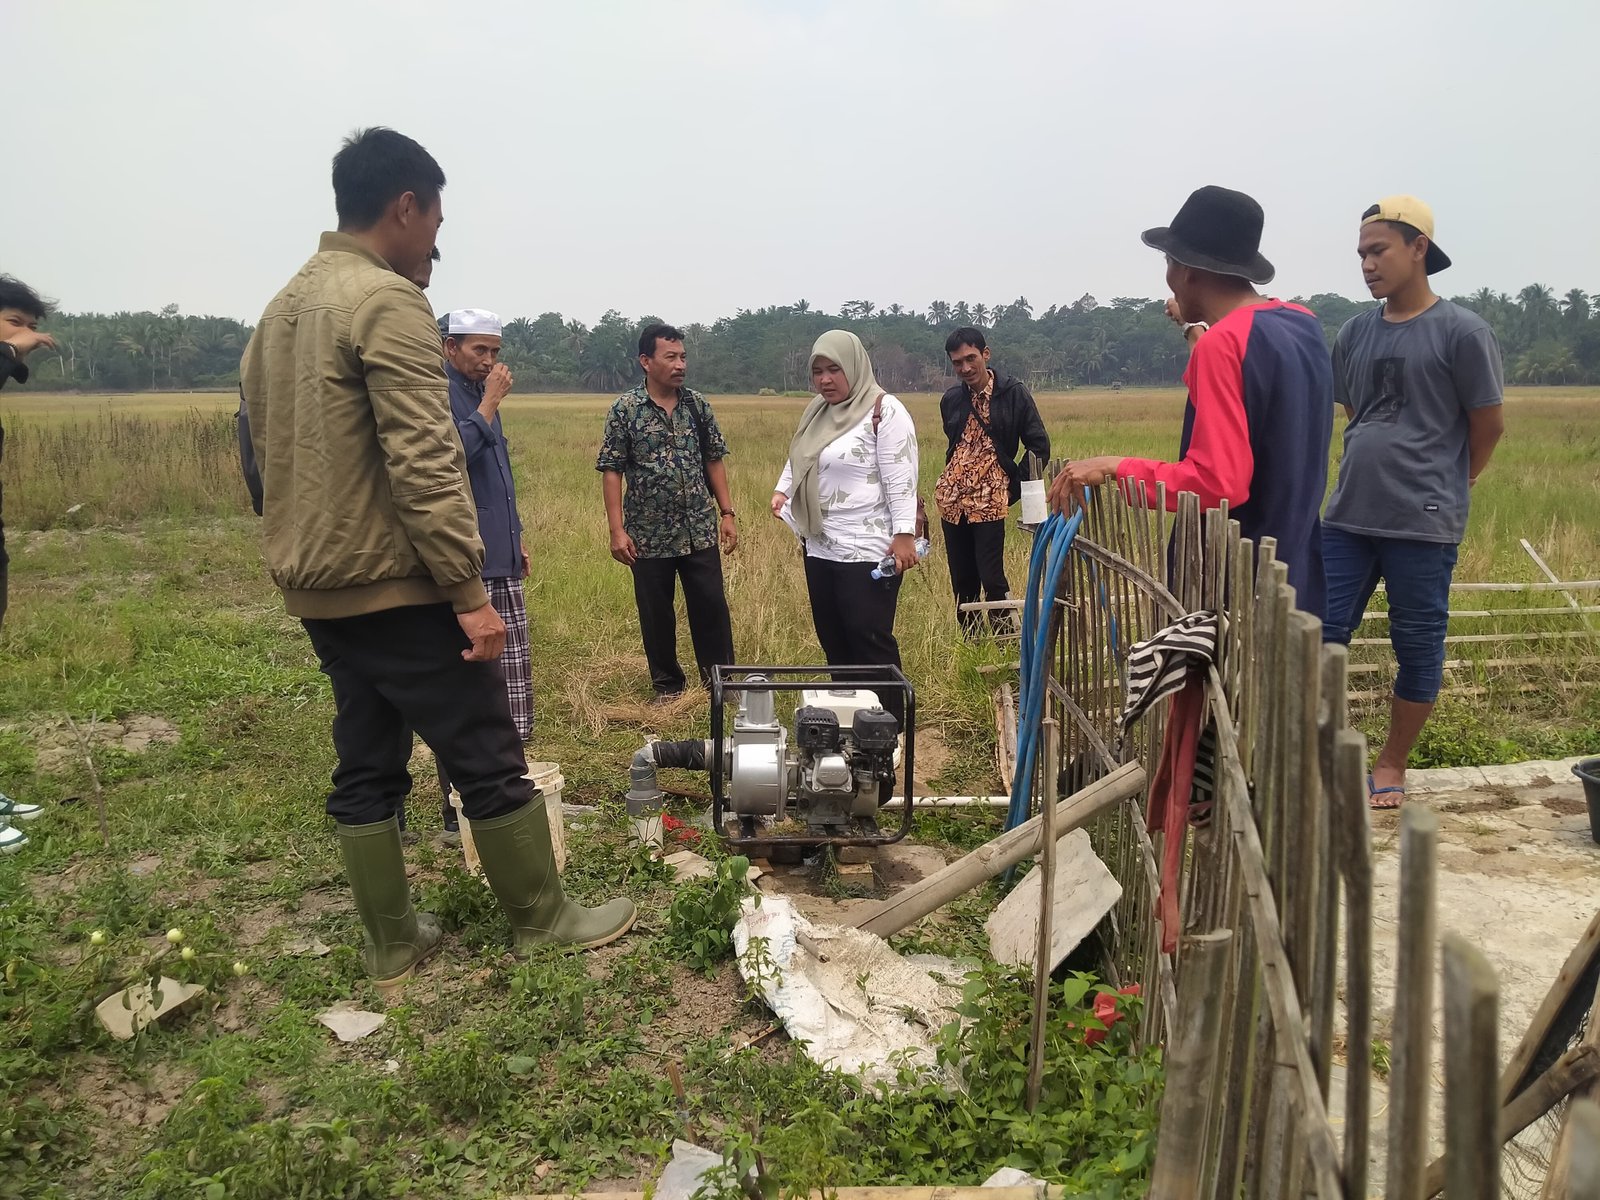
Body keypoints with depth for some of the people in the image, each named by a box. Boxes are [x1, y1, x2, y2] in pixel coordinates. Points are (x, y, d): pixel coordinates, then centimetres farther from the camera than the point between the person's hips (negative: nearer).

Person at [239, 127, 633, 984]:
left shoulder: (281, 310, 14)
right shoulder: (387, 302, -14)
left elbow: (268, 455, 18)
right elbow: (425, 465, -22)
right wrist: (470, 593, -19)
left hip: (316, 589, 9)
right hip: (394, 588, -9)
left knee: (365, 765, 14)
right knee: (488, 759, 3)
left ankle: (391, 943, 23)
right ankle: (542, 920, 16)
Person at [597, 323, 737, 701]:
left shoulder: (697, 404, 3)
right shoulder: (625, 409, -6)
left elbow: (714, 460, 9)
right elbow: (611, 471, -5)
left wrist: (728, 514, 4)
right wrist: (617, 530, -11)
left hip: (700, 531, 2)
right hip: (650, 536, -2)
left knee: (711, 607, 5)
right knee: (656, 614, 9)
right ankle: (668, 685, 25)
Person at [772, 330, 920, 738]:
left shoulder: (884, 411, -11)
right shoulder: (816, 411, 13)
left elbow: (901, 478, -16)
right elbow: (798, 459, 26)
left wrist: (904, 534, -21)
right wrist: (782, 491, 9)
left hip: (868, 552, -8)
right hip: (821, 549, 8)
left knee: (870, 641, -4)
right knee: (833, 640, 13)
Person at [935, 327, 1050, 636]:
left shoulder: (1014, 393, -4)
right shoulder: (951, 400, 9)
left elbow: (1040, 447, -1)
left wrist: (1013, 489, -2)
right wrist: (955, 480, 15)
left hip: (988, 502, -4)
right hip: (951, 500, 5)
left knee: (992, 578, -9)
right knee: (962, 580, 7)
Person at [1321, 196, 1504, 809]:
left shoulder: (1462, 331, -6)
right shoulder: (1355, 332, 8)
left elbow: (1488, 425, 0)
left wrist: (1448, 484, 12)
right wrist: (1374, 469, 15)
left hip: (1422, 526, -4)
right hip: (1347, 518, 5)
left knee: (1417, 645, 7)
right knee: (1322, 633, 4)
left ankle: (1392, 764, 23)